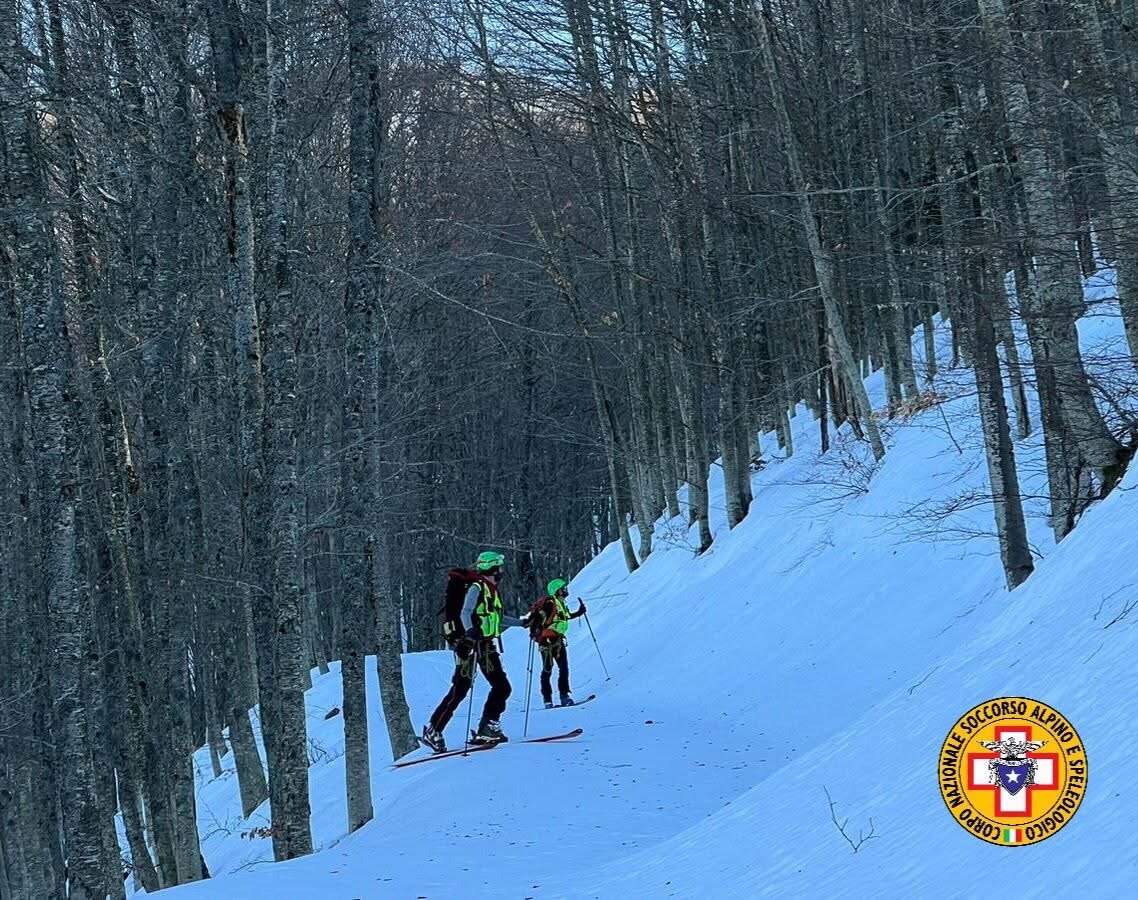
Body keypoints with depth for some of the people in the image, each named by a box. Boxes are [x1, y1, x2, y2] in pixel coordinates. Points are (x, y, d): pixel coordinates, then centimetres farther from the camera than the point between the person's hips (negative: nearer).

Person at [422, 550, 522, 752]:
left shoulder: (491, 589, 17)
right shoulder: (477, 587, -10)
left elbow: (497, 618, 31)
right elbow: (465, 613, -23)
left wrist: (521, 622, 38)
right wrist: (470, 631, -42)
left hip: (486, 644, 9)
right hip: (469, 644, -9)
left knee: (502, 687, 2)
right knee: (460, 689, -11)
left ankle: (488, 729, 6)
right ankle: (433, 732, -6)